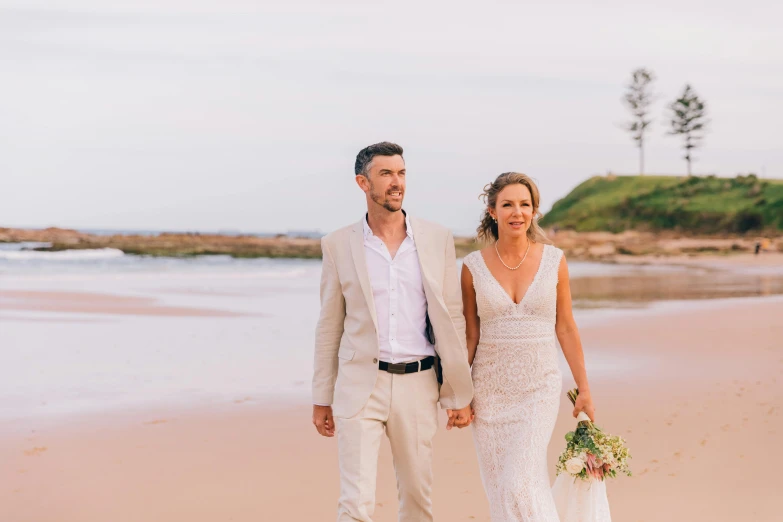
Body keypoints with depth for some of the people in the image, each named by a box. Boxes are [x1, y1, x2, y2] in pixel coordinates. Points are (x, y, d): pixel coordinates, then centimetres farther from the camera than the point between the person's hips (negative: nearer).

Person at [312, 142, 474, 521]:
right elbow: (329, 326, 7)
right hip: (359, 385, -1)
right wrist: (321, 398, 7)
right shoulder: (338, 245, 1)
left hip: (417, 386, 2)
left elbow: (451, 319, 4)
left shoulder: (437, 239, 3)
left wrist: (460, 393, 3)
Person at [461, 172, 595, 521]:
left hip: (539, 387, -1)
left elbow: (565, 327, 5)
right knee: (500, 488, 7)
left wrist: (584, 390, 5)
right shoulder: (474, 266, -1)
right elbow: (470, 335, 5)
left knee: (519, 484, -14)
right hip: (490, 388, 2)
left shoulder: (553, 260, -1)